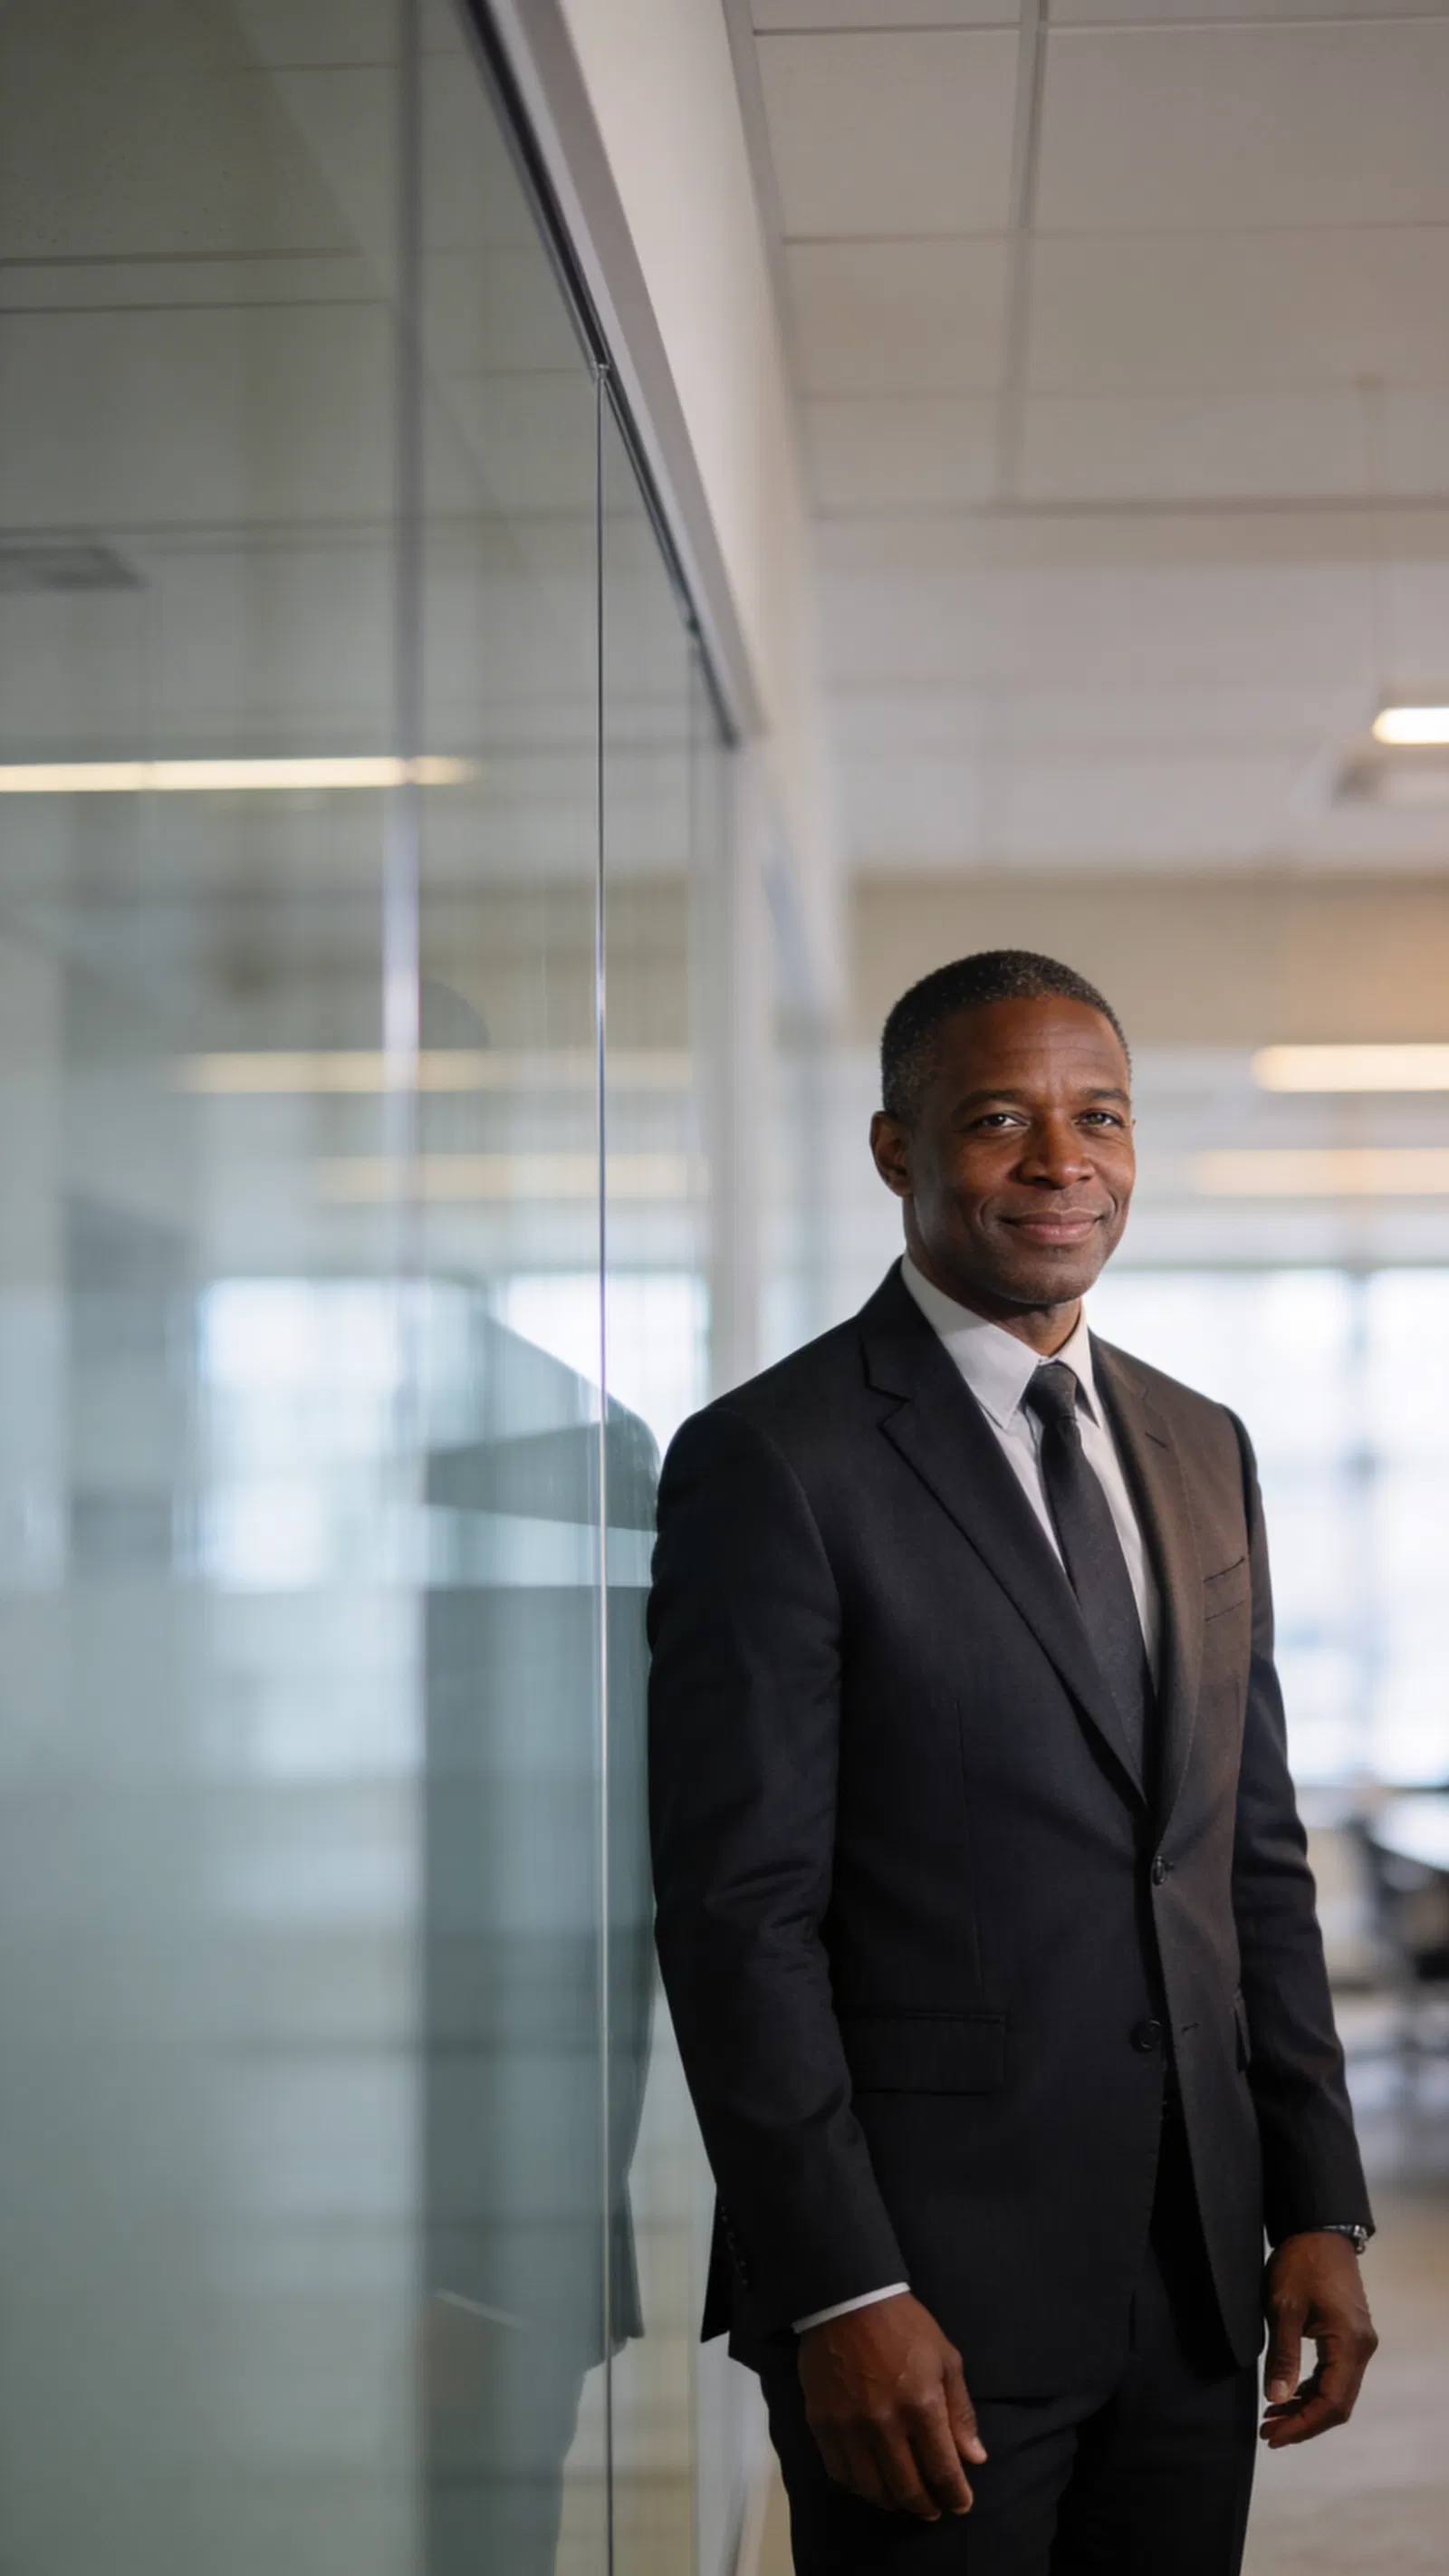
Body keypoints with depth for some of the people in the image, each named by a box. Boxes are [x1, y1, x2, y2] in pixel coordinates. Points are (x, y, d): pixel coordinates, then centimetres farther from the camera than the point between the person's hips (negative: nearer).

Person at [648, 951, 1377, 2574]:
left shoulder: (1202, 1452, 12)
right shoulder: (770, 1462, -9)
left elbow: (1256, 1860, 14)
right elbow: (739, 1911, -13)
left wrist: (1320, 2209, 8)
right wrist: (841, 2296, -16)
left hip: (1198, 2279, 6)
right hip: (928, 2289, -6)